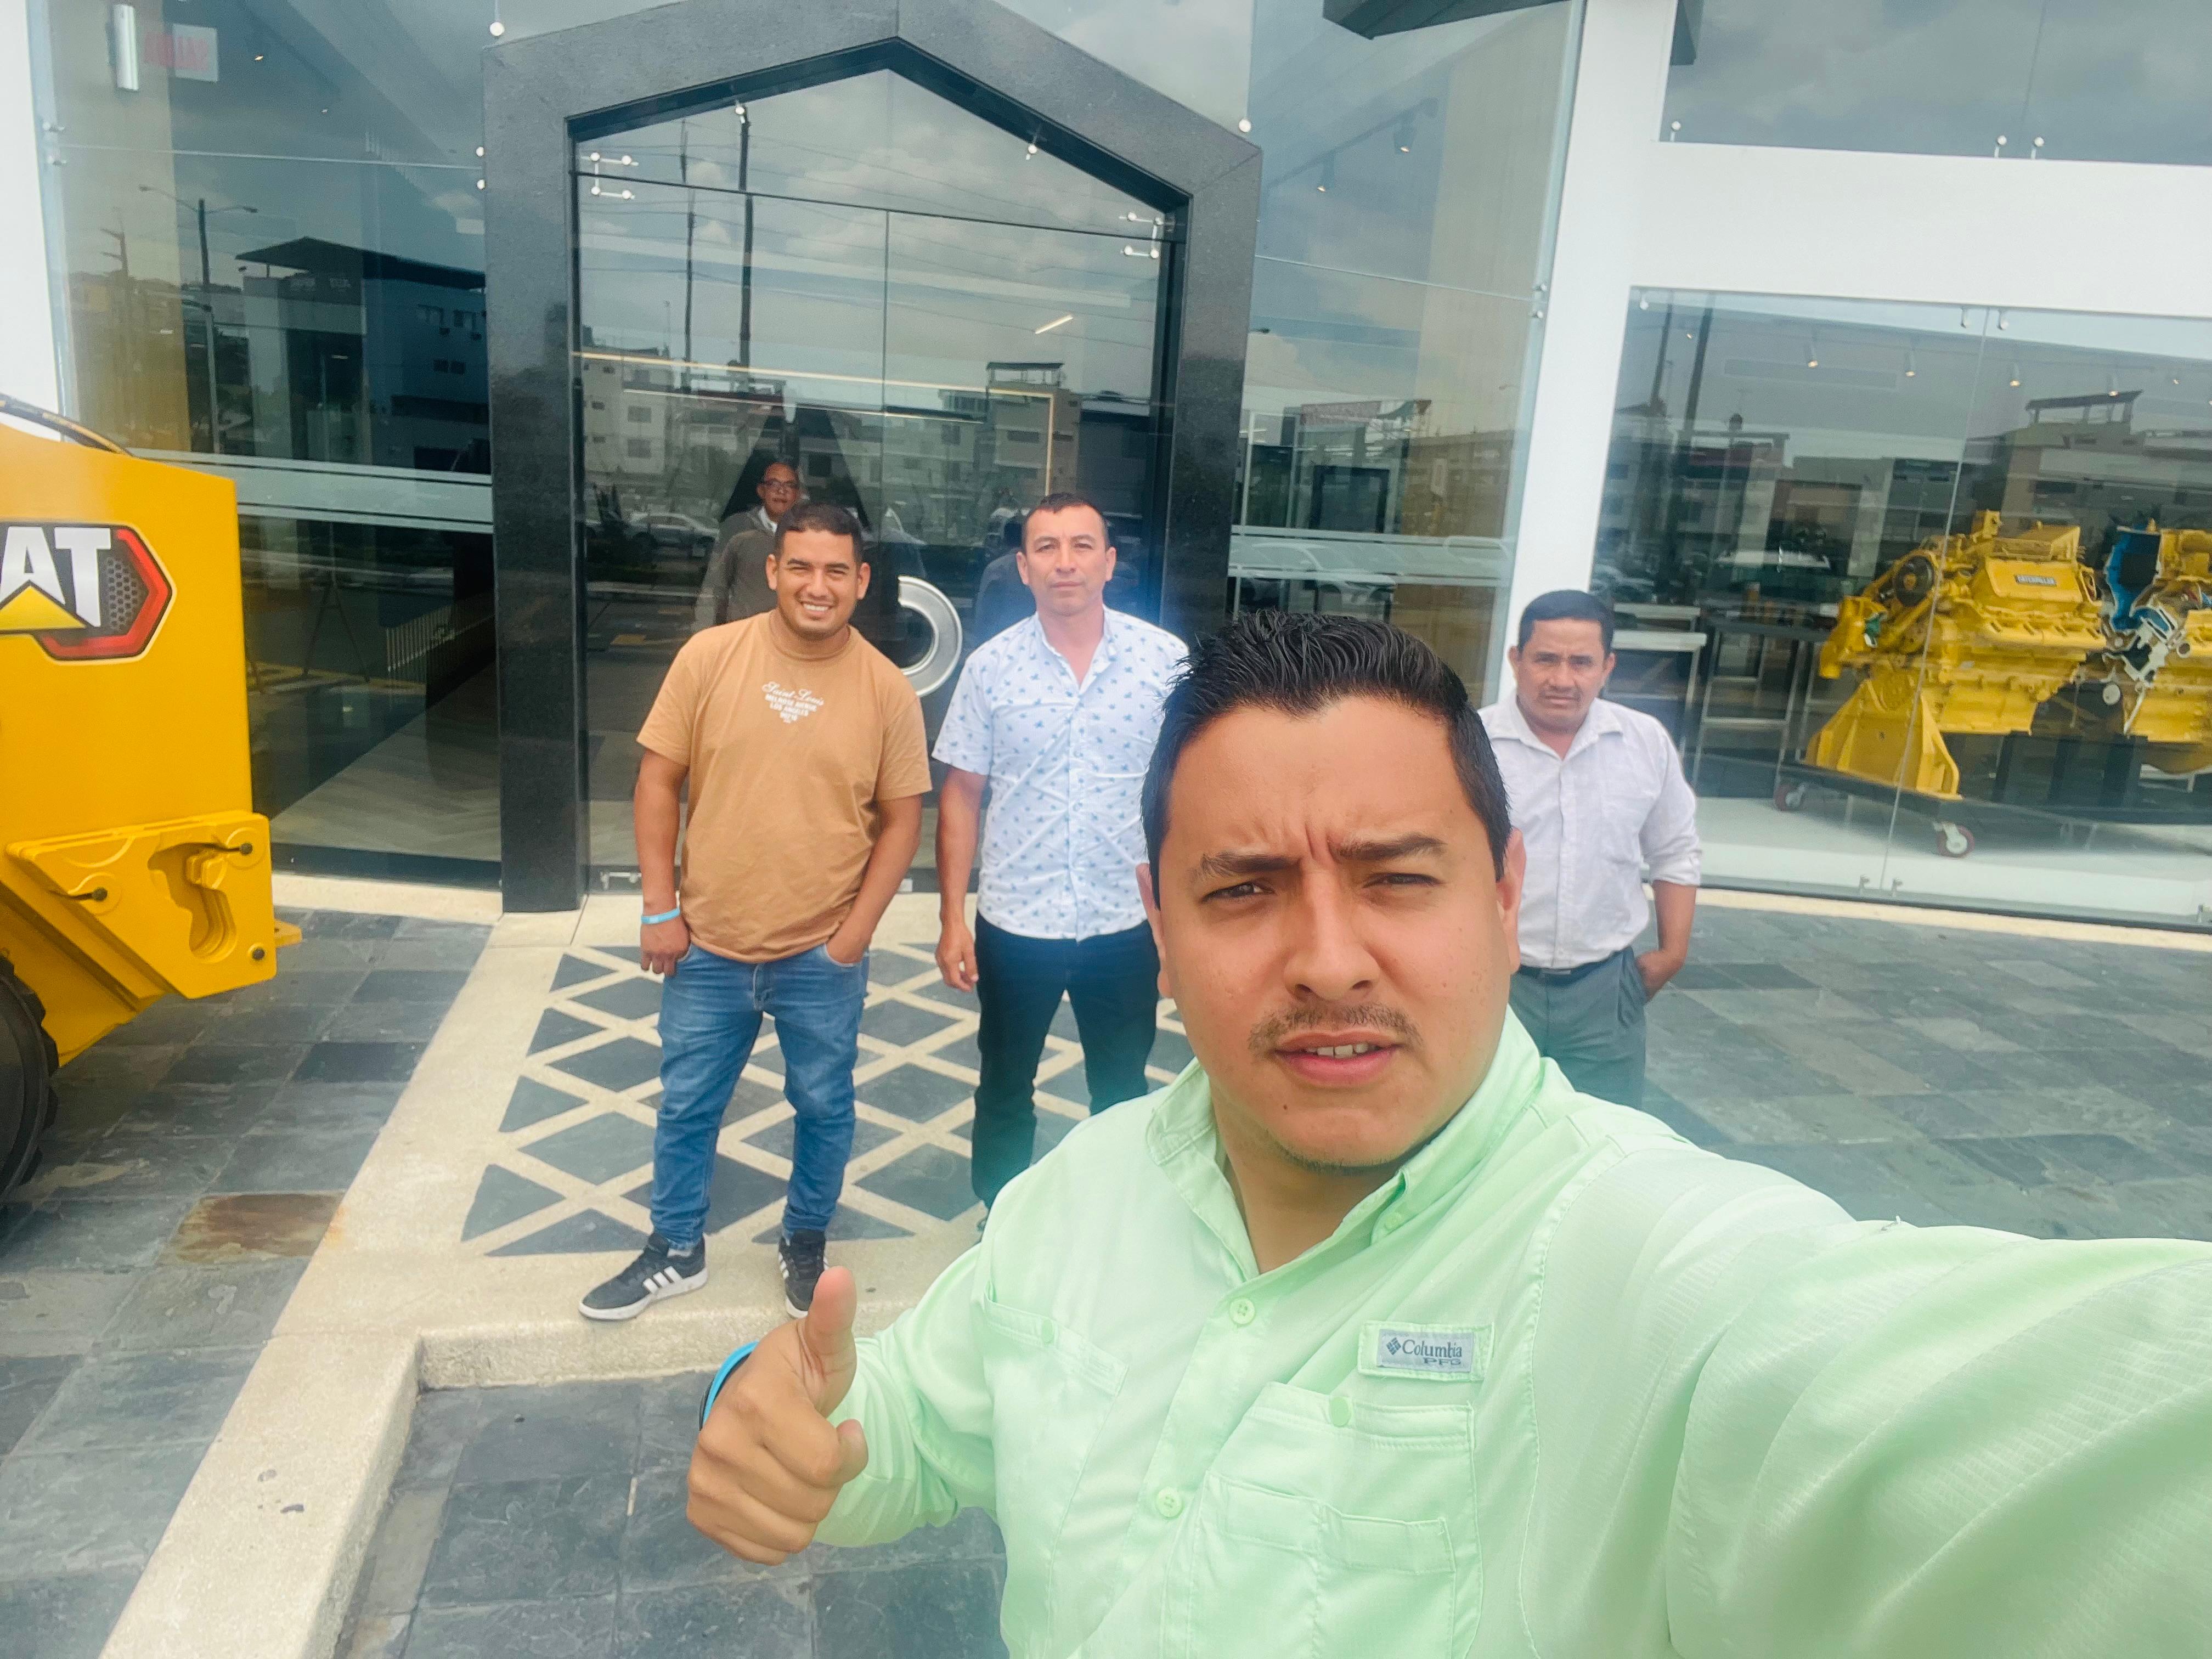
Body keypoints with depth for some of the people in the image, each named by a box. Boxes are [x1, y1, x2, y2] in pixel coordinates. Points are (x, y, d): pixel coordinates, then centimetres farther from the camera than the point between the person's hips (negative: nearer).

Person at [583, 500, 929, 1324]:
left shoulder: (887, 688, -7)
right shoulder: (709, 655, -7)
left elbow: (901, 818, -2)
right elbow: (659, 778, -2)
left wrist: (857, 930, -8)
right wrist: (660, 908, -4)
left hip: (822, 956, -1)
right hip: (708, 945, 1)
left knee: (823, 1108, 15)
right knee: (686, 1107, 17)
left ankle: (806, 1241, 40)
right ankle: (676, 1250, 39)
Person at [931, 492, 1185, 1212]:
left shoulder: (1166, 659, -7)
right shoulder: (991, 666, -5)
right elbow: (961, 794, 1)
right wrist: (952, 918, -2)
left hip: (1126, 923, 0)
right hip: (1014, 923, 1)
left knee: (1123, 1096, 17)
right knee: (1004, 1093, 18)